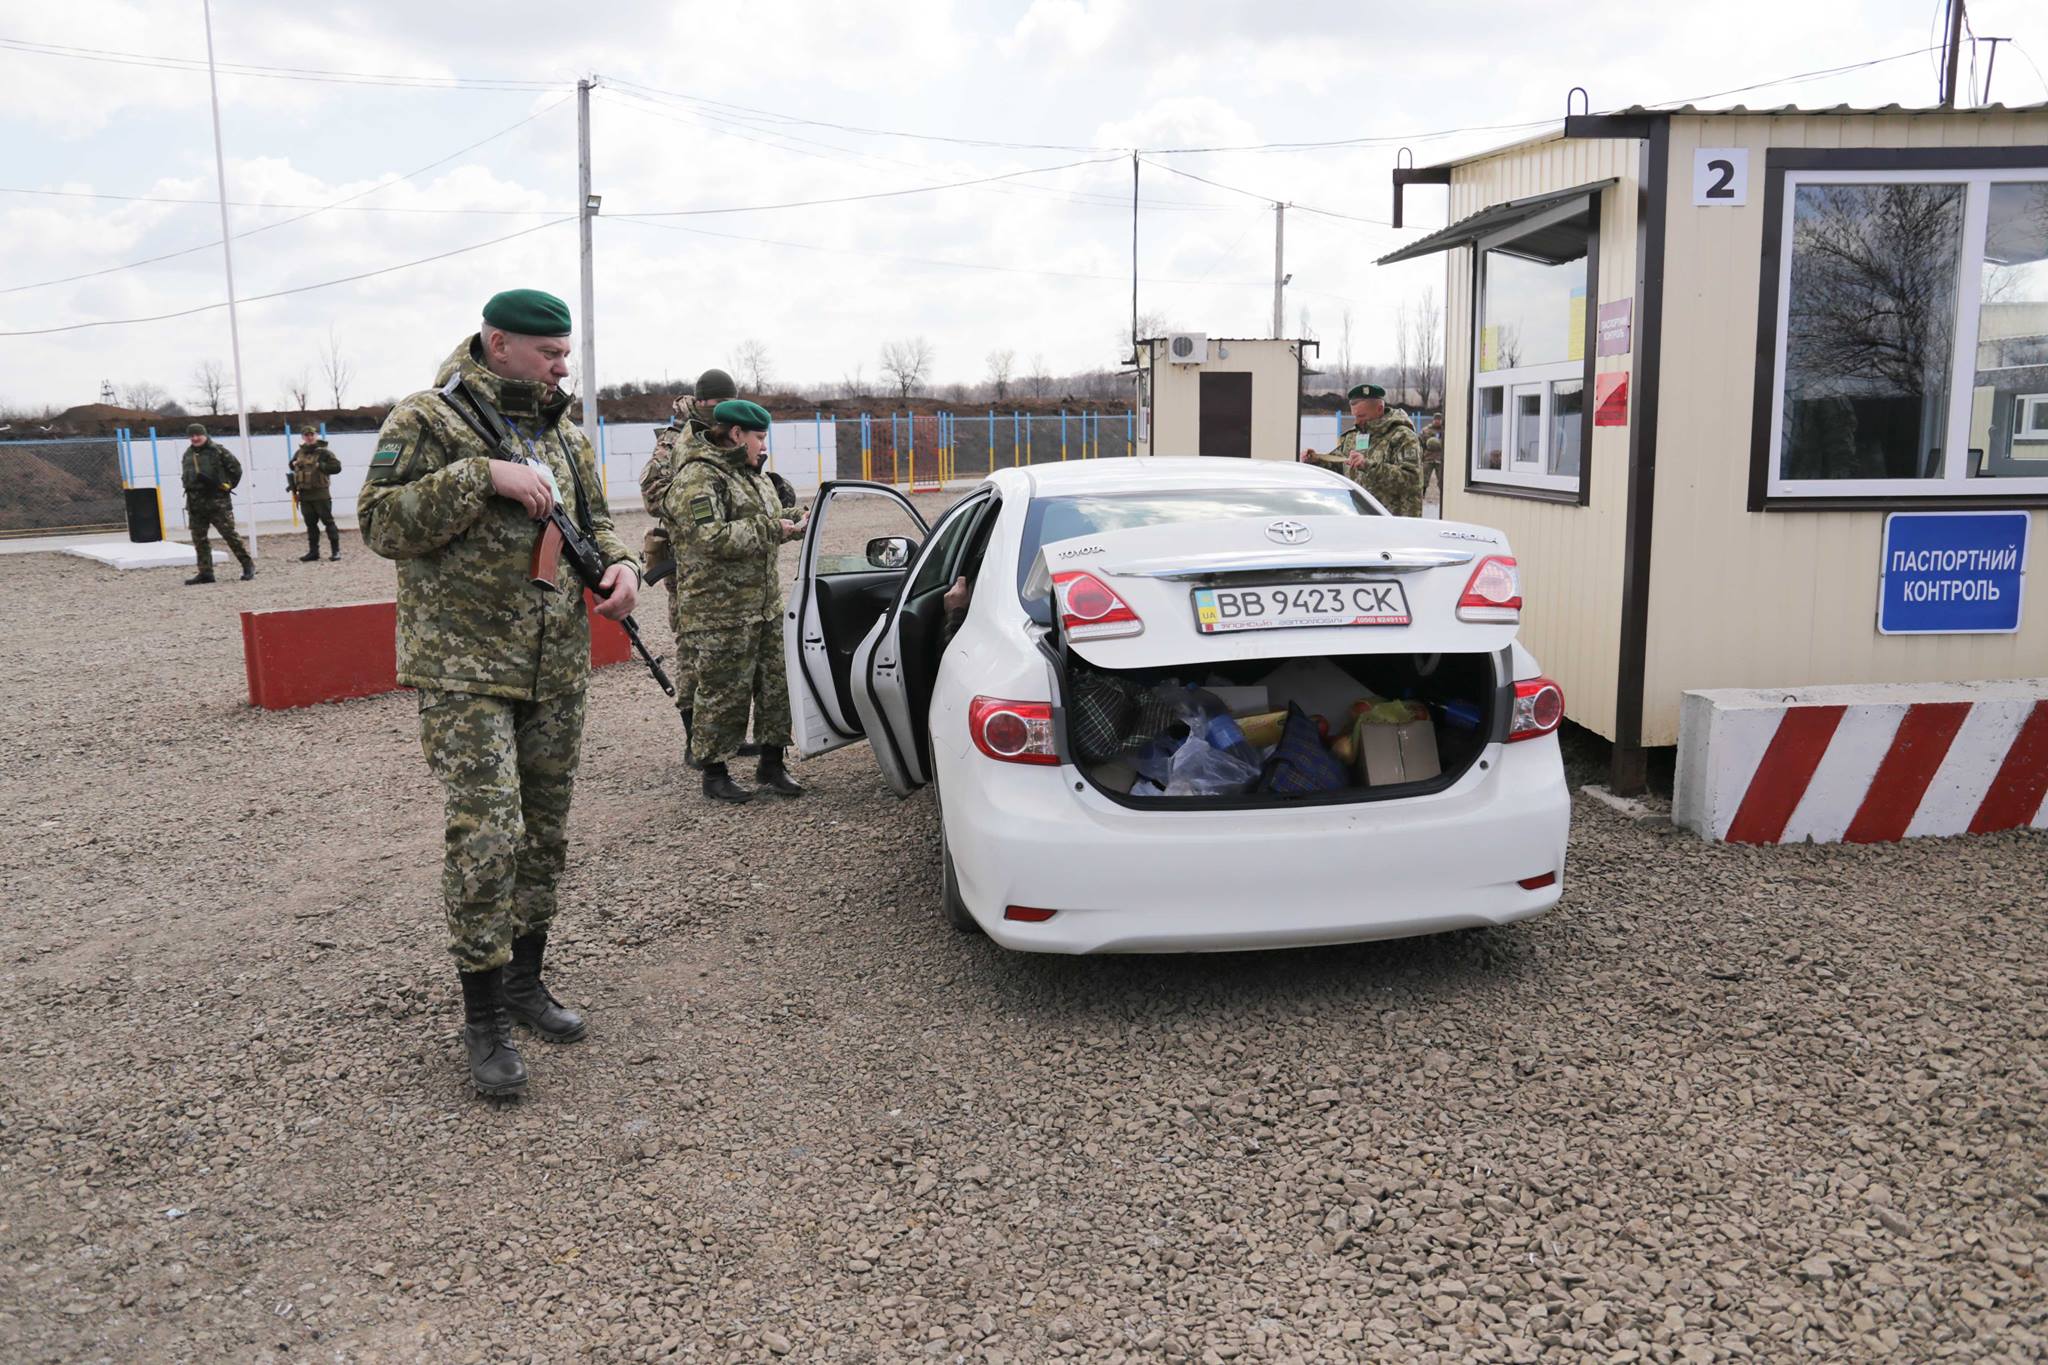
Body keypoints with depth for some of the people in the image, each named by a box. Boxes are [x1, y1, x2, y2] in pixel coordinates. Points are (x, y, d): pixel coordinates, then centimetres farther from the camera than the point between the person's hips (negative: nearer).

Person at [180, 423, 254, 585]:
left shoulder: (218, 450, -4)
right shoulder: (188, 454, 14)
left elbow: (236, 467, -1)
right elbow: (186, 476, 25)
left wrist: (228, 485, -1)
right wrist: (190, 488, 14)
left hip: (217, 500, -6)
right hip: (195, 503, 6)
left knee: (230, 533, -8)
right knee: (199, 538, 6)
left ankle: (248, 565, 0)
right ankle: (205, 572, 10)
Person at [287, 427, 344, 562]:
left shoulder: (323, 452, -4)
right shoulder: (299, 453, 13)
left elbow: (337, 466, -9)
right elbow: (293, 469, 29)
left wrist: (321, 466, -16)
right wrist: (293, 485, 15)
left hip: (321, 495, -6)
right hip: (304, 495, 6)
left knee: (328, 521, -4)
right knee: (310, 524, 9)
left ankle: (336, 550, -1)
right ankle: (313, 551, 15)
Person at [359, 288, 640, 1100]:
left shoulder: (563, 436, 14)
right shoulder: (427, 422, -5)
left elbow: (593, 520, 21)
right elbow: (383, 522, -13)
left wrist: (619, 563, -1)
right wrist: (483, 476, -21)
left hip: (557, 671, 7)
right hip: (465, 670, -6)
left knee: (545, 833, 12)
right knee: (487, 834, -11)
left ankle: (524, 979, 28)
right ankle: (484, 1017, 1)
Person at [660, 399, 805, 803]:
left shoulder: (752, 475, 18)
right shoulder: (696, 479, -13)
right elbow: (709, 539, -24)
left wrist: (791, 523, 9)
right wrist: (769, 529, -19)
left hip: (766, 603, 9)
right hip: (720, 611, -9)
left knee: (776, 683, 11)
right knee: (725, 693, -3)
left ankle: (772, 762, 23)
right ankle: (714, 773, 10)